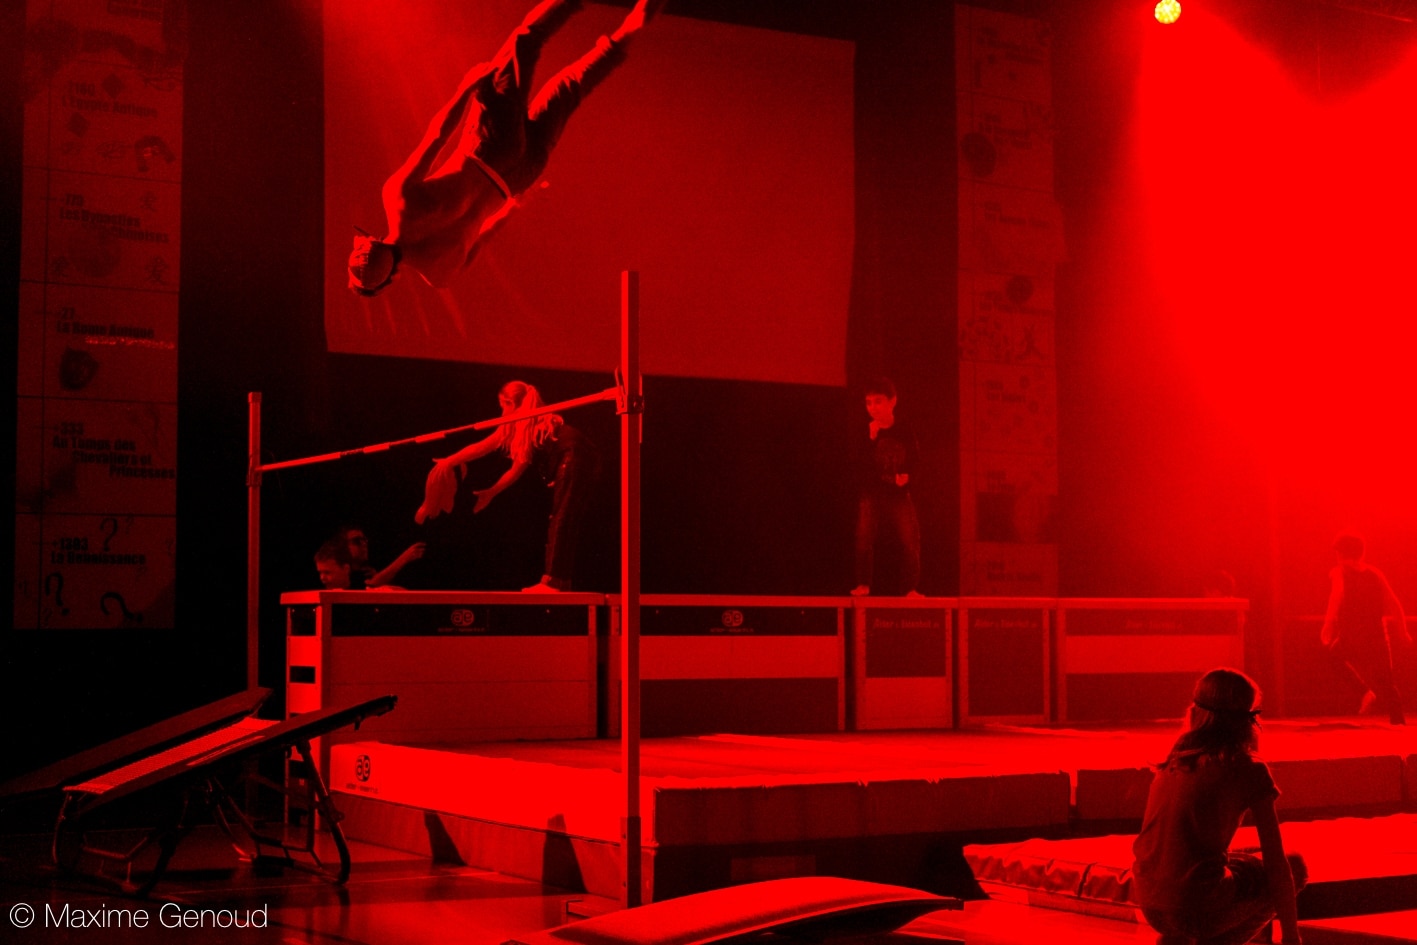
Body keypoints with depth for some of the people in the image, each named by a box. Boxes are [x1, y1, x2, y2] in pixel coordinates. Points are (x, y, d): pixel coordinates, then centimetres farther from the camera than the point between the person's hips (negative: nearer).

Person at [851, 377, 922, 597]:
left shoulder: (904, 430, 3)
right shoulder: (865, 431, 0)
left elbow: (915, 457, 12)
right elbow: (860, 465, -8)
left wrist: (905, 474, -6)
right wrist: (871, 439, -18)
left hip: (899, 494, 1)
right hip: (871, 494, -1)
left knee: (910, 539, -7)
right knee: (864, 537, -11)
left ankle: (911, 587, 0)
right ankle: (863, 584, -1)